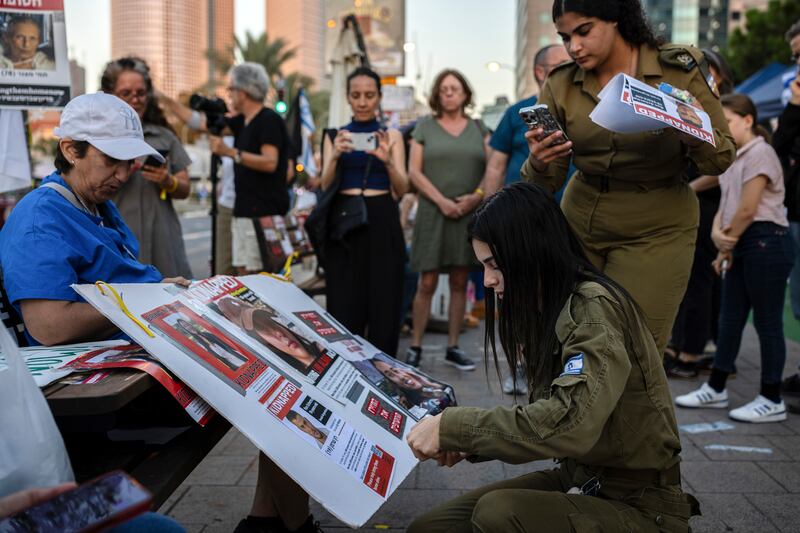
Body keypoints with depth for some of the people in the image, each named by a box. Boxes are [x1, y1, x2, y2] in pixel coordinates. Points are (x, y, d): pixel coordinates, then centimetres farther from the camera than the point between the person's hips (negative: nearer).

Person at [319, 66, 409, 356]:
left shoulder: (391, 136, 9)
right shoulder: (335, 136, 11)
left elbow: (402, 188, 0)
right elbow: (325, 185, 0)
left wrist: (387, 160, -20)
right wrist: (335, 156, -19)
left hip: (382, 221, 0)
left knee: (383, 301, -2)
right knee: (344, 303, -2)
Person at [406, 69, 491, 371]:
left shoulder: (479, 129, 13)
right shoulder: (425, 127, 7)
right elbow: (414, 171, 0)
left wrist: (477, 196, -10)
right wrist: (441, 201, -11)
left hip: (469, 214, 2)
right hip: (433, 213, -2)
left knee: (460, 282, 6)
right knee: (427, 283, -4)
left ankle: (453, 347, 14)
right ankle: (415, 347, 4)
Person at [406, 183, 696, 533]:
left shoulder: (595, 308, -20)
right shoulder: (548, 311, 8)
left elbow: (570, 423, -34)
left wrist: (453, 427, -25)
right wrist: (470, 441, -4)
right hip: (579, 481, 8)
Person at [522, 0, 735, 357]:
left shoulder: (680, 70, -9)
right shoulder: (561, 85, -3)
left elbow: (719, 162, -6)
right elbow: (544, 184, -2)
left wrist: (692, 128, -27)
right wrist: (539, 162, -25)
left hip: (655, 233, -2)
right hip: (580, 223, 3)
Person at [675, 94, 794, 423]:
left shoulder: (760, 153, -11)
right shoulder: (733, 158, 17)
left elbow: (747, 210, -16)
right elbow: (725, 204, 12)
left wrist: (727, 246, -6)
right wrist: (717, 233, -6)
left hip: (766, 242, -9)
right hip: (741, 246, 9)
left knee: (767, 322, -2)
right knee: (730, 319, 13)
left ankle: (772, 401, 6)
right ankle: (715, 390, 22)